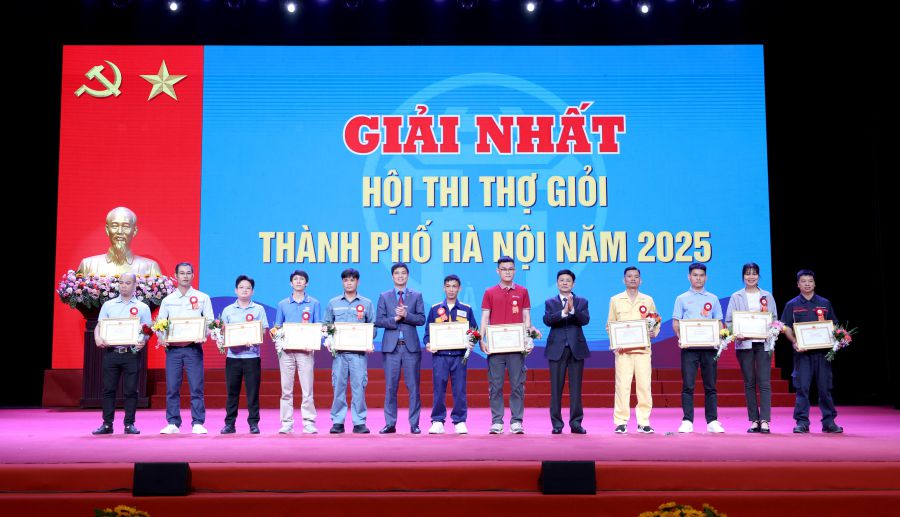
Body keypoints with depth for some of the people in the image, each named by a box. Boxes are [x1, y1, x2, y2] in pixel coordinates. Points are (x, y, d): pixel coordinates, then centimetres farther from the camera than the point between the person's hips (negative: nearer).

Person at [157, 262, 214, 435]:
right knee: (172, 387, 1)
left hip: (194, 347, -2)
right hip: (172, 348, 2)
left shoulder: (202, 298, 8)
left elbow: (209, 322, 4)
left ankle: (198, 423, 0)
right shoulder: (167, 300, 12)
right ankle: (173, 423, 8)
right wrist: (161, 338, -7)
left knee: (196, 387, -5)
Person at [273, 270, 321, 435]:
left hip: (305, 350, -2)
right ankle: (286, 423, 7)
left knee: (307, 388, -5)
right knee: (286, 389, 2)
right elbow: (277, 327, 14)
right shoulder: (283, 304, 13)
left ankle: (309, 422, -1)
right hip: (286, 351, 2)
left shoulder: (314, 303, 8)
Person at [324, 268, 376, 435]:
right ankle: (337, 422, 6)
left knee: (359, 386, -4)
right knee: (338, 386, 1)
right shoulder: (333, 303, 13)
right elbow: (327, 324, 13)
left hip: (359, 351, -1)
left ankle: (359, 422, 2)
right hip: (339, 351, 1)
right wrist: (328, 338, -5)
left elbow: (373, 326, 9)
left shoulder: (367, 303, 10)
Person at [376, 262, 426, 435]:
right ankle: (390, 423, 8)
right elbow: (378, 320, 2)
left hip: (411, 346, 0)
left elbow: (421, 319, 1)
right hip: (391, 346, 0)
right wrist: (394, 319, -12)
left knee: (413, 386, 0)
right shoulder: (384, 296, 10)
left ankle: (414, 424, 6)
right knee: (390, 387, 2)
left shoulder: (416, 296, 9)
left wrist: (406, 315, -14)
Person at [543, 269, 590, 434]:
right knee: (556, 388, 0)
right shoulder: (550, 302, 9)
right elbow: (547, 320, -9)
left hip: (576, 348, 0)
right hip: (557, 349, 0)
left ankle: (576, 423, 6)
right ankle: (557, 423, 6)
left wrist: (573, 309, -22)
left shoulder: (582, 302, 10)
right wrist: (563, 312, -23)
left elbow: (585, 320, -7)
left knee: (576, 387, 1)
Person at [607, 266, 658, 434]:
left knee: (644, 385, -2)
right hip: (623, 349, -1)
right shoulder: (615, 300, 11)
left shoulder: (648, 300, 13)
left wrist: (654, 332, -6)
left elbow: (656, 323, 15)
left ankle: (643, 422, 5)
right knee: (622, 385, -5)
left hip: (643, 349, 1)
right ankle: (621, 422, 1)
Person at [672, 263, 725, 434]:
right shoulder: (682, 299, 9)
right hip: (689, 347, -2)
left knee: (710, 385, 4)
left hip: (709, 346, 2)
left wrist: (720, 338, -5)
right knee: (688, 385, -4)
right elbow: (675, 322, 6)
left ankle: (712, 421, 8)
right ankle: (687, 421, -1)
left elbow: (719, 323, 14)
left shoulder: (713, 299, 14)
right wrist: (680, 338, -12)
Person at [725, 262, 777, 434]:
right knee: (749, 383, 2)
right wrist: (736, 334, -14)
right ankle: (754, 421, 7)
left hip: (763, 343, 0)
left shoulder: (767, 296, 12)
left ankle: (765, 421, -9)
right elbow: (728, 320, 4)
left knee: (764, 382, -7)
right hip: (744, 343, 0)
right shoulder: (736, 297, 8)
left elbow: (774, 319, 11)